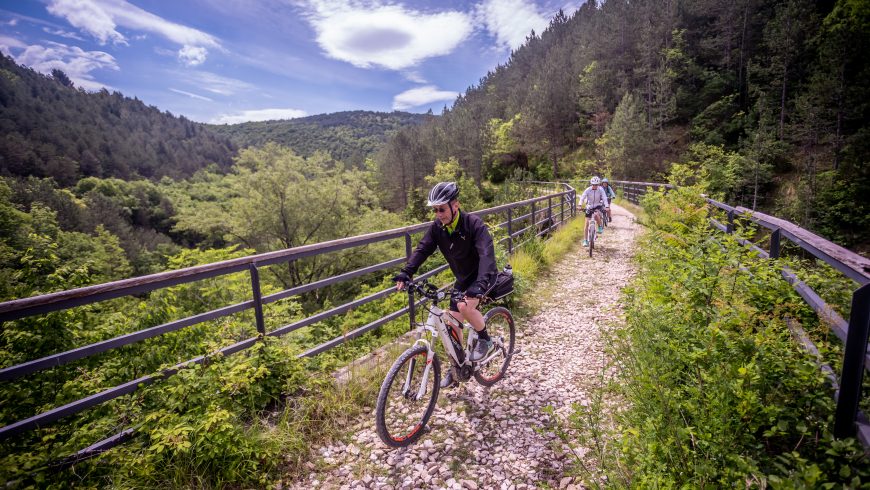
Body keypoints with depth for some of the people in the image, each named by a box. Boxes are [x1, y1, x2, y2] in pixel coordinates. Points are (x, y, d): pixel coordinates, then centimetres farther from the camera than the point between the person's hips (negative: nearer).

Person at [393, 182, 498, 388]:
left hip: (483, 277, -6)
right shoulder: (437, 227, -11)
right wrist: (406, 273, -32)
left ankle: (485, 339, -2)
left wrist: (480, 284, -55)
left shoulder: (474, 224, -28)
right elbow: (422, 249, -17)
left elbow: (486, 254, -40)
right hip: (463, 278, 6)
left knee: (465, 306, -31)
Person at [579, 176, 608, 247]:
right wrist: (580, 205, -42)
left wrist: (606, 207, -37)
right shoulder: (588, 190, -15)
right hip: (589, 207, 1)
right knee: (586, 222, -5)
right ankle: (585, 240, 4)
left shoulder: (600, 190, -14)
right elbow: (582, 197, -24)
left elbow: (604, 198, -21)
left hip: (598, 206, -1)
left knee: (596, 215, -34)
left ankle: (600, 227, -3)